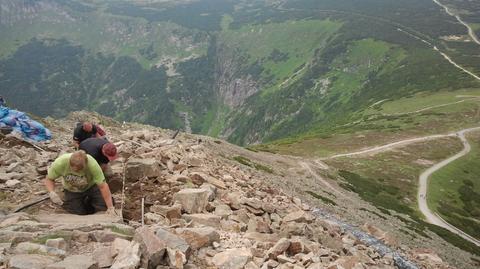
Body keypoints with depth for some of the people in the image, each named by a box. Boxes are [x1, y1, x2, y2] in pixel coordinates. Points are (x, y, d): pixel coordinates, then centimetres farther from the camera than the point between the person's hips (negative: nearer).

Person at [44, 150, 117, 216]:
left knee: (104, 207, -16)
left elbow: (103, 186, -32)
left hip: (91, 187, -1)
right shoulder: (60, 163, -32)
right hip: (71, 190, 1)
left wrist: (110, 208, -31)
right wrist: (51, 193, -35)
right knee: (78, 213, -12)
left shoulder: (93, 165, -37)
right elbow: (49, 179, -14)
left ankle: (89, 201, 18)